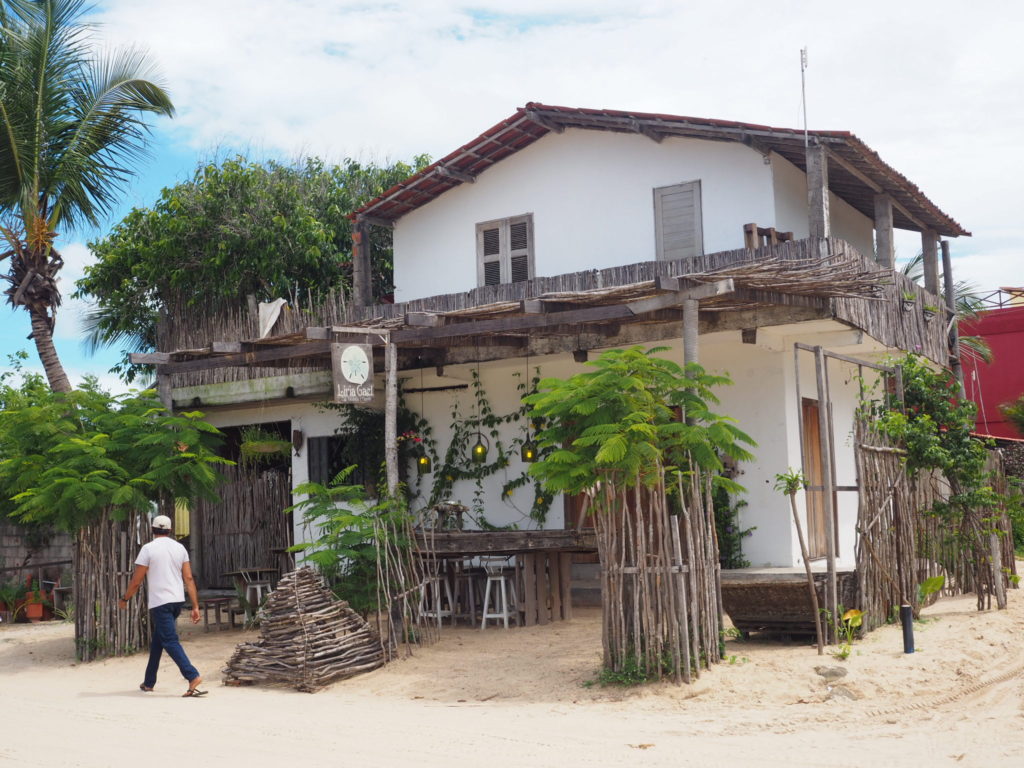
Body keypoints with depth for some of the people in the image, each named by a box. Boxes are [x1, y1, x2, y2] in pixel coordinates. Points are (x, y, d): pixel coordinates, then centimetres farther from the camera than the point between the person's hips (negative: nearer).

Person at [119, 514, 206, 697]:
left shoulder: (148, 549, -7)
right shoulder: (180, 548, 7)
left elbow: (136, 581, -5)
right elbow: (189, 578, 3)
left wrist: (125, 599, 11)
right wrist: (195, 606, 3)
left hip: (159, 602, -6)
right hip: (178, 600, 6)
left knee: (170, 641, -9)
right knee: (157, 640, 19)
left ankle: (193, 676, -23)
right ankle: (149, 682, 26)